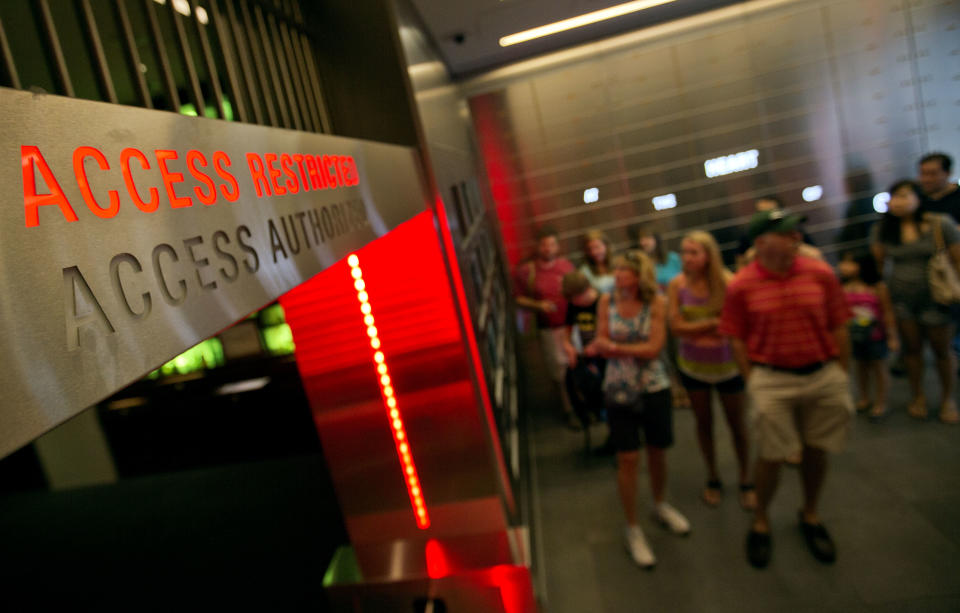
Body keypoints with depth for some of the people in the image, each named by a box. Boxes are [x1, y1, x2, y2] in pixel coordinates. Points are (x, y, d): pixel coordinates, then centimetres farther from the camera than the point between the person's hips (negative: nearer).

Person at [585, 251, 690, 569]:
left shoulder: (656, 303, -9)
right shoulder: (607, 301, -5)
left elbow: (654, 348, -15)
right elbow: (601, 342, -5)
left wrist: (616, 347, -20)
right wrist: (637, 349, -21)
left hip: (654, 388, 0)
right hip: (619, 390, 0)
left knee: (657, 451, 15)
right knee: (627, 458, 2)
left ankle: (660, 506, 43)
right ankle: (633, 529, 17)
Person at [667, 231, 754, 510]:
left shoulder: (727, 282, -15)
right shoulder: (677, 284, -10)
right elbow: (676, 325, -14)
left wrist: (696, 329, -24)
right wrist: (714, 323, -20)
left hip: (727, 364, -2)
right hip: (692, 365, 2)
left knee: (736, 423, 11)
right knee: (703, 422, 14)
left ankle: (746, 480, 31)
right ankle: (713, 478, 34)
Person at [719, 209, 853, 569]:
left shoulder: (821, 274, -2)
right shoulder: (741, 285, -8)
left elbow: (838, 328, 4)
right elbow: (736, 338, -4)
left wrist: (842, 376, 4)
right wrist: (751, 382, -6)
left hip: (823, 374, 3)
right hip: (772, 379, -3)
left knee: (816, 450, 14)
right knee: (771, 455, 3)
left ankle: (810, 516, 38)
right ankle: (760, 522, 27)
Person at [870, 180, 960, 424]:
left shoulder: (940, 224, -9)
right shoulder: (882, 229, -1)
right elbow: (876, 263, 6)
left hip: (935, 296, -2)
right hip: (901, 298, 2)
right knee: (911, 347, 12)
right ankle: (918, 395, 31)